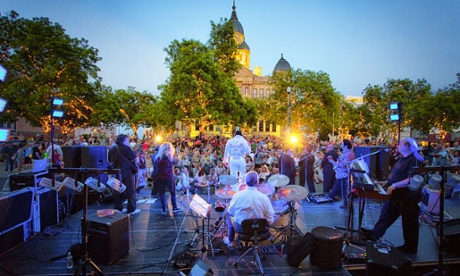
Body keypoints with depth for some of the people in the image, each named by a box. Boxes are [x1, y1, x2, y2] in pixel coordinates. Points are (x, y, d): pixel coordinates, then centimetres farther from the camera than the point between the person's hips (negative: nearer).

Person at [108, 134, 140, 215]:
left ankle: (118, 208, 20)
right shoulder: (125, 148, -11)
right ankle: (131, 209, 3)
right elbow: (136, 160, -12)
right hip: (127, 172, -7)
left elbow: (110, 160, 20)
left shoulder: (112, 149, 10)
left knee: (118, 190, 14)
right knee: (130, 190, 0)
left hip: (117, 172, 7)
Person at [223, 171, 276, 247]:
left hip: (241, 228, -1)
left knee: (229, 215, 28)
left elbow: (231, 211, -4)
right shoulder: (264, 197, -20)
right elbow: (271, 220, -16)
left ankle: (230, 241, 37)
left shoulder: (237, 195, -21)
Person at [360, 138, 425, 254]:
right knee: (386, 215, 14)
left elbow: (412, 180, -30)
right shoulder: (404, 159, 12)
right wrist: (387, 182, 15)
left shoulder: (414, 160, -20)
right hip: (397, 195, 9)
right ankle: (374, 234, 23)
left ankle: (410, 248, 23)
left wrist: (394, 185, -28)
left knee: (409, 223, 7)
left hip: (408, 197, -9)